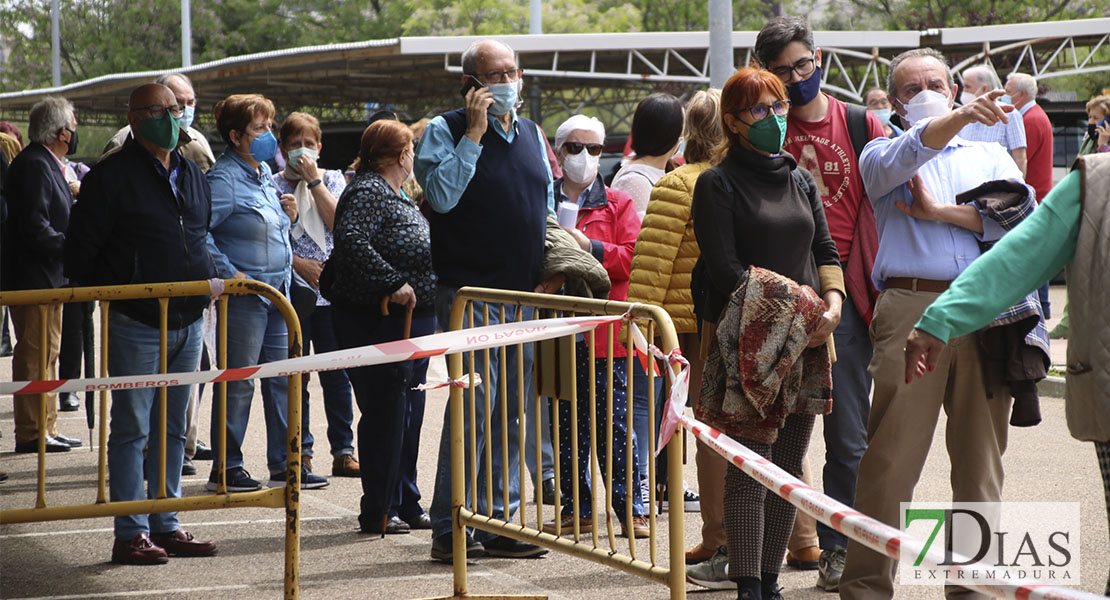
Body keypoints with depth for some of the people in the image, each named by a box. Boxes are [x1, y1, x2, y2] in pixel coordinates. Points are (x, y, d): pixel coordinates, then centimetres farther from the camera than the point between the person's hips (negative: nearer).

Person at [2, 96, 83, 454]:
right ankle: (31, 433, -3)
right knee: (35, 356, -7)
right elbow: (34, 229, -24)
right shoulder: (34, 166, -17)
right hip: (34, 277, -11)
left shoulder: (46, 164, 15)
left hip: (48, 278, 11)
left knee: (46, 354, 15)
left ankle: (46, 429, 21)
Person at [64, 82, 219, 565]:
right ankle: (131, 533, 0)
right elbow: (80, 252, -7)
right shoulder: (112, 176, -8)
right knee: (131, 427, -3)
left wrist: (206, 281, 14)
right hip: (136, 326, -7)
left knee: (173, 428, 11)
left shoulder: (193, 176, 13)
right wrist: (111, 297, -5)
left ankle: (166, 526, 19)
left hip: (188, 322, 7)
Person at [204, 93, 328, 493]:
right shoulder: (224, 178, -14)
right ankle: (226, 468, 5)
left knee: (282, 380, 11)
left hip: (278, 293, 9)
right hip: (245, 295, -9)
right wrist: (228, 273, -21)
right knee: (238, 384, -3)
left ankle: (283, 464, 18)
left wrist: (286, 216, 5)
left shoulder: (264, 172, 14)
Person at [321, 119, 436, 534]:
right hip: (379, 323, -10)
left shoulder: (400, 198, 18)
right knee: (385, 413, -6)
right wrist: (392, 285, -30)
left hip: (412, 321, 10)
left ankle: (405, 504, 22)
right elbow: (350, 240, -29)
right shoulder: (369, 192, -14)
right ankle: (377, 511, 0)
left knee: (409, 413, 14)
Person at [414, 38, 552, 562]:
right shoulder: (445, 131, -3)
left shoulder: (530, 134, 16)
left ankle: (500, 522, 15)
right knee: (473, 406, -11)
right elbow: (442, 195, -19)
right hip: (470, 293, -7)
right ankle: (449, 530, -6)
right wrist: (474, 134, -18)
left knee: (511, 411, 9)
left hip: (524, 297, 7)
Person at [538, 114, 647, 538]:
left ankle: (630, 509, 1)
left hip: (606, 331, -2)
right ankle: (579, 509, 13)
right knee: (567, 427, 5)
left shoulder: (617, 204, 8)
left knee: (614, 423, -4)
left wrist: (589, 247, -14)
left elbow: (633, 257, -3)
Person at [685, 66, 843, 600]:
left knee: (788, 465, 6)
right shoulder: (717, 184, -1)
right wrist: (787, 313, -16)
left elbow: (826, 249, 16)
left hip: (806, 337, 6)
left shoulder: (800, 179, 18)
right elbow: (725, 268, -10)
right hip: (746, 339, -6)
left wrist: (832, 304, -4)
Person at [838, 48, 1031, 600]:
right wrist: (961, 118, -29)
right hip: (912, 309, -3)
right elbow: (907, 156, -12)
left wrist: (942, 211, -2)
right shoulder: (882, 156, 14)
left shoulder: (990, 156, 22)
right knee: (891, 459, -7)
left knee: (981, 460, 5)